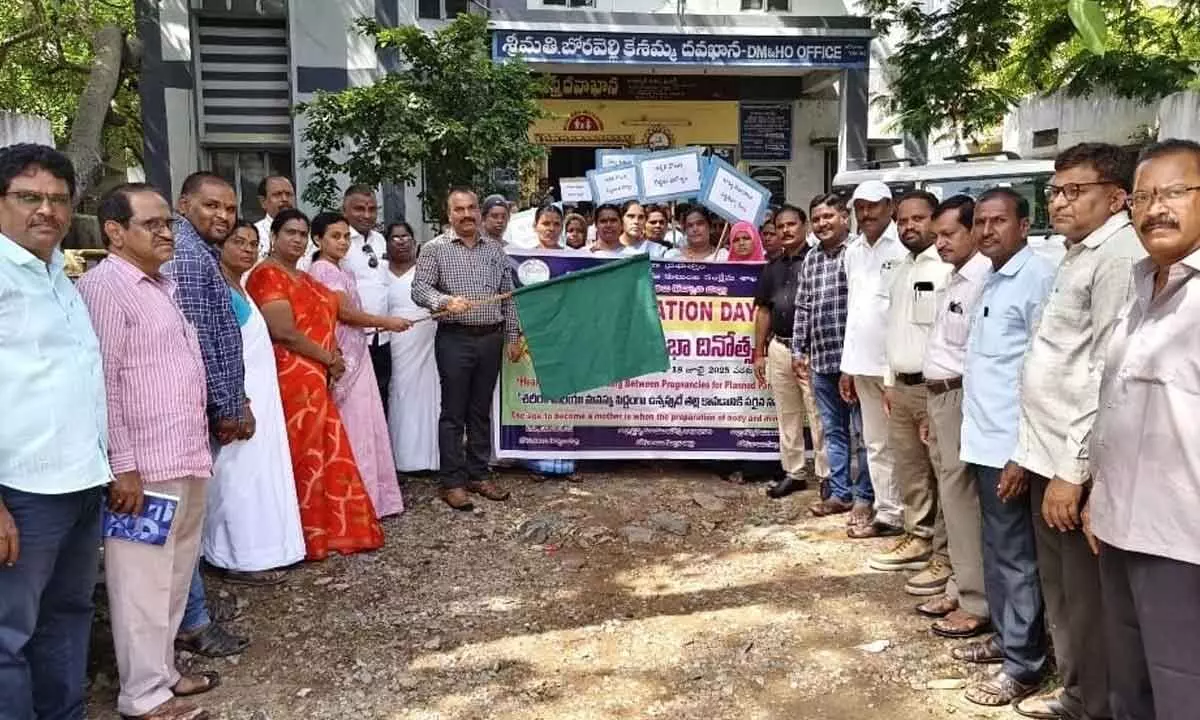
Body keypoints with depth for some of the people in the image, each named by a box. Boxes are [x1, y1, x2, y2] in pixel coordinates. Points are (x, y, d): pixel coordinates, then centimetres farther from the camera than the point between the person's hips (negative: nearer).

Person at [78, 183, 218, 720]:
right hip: (145, 466, -9)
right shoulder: (104, 285, -12)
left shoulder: (160, 285, 16)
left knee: (175, 575, 17)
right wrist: (123, 466, -19)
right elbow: (101, 383, -17)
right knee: (144, 580, 2)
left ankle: (163, 670, 31)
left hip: (186, 459, 9)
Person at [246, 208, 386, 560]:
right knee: (298, 457, -3)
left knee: (323, 455, 12)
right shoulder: (267, 275, -10)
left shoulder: (304, 278, 19)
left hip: (315, 379, 9)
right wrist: (328, 359, -10)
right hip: (290, 379, -9)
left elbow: (320, 320, 22)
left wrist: (333, 354, 1)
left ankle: (323, 528, 22)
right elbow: (284, 332, -19)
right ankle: (301, 537, 6)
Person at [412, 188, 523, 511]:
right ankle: (453, 482, 6)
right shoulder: (435, 249, 0)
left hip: (491, 339, 4)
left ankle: (479, 475, 21)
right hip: (454, 339, -4)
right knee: (454, 412, 0)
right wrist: (446, 301, -26)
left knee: (482, 411, 11)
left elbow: (508, 297, 14)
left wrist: (513, 336, 10)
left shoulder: (496, 250, 12)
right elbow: (419, 289, -7)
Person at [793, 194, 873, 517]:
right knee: (832, 430, 14)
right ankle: (839, 492, 25)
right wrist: (798, 350, 14)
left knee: (862, 431, 2)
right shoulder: (810, 259, 13)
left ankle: (863, 496, 13)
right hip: (821, 359, 7)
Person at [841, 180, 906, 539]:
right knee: (876, 444, 13)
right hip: (865, 363, 7)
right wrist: (848, 365, 15)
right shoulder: (853, 251, 13)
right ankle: (888, 514, 23)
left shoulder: (905, 247, -10)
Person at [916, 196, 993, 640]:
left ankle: (977, 603, 9)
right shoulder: (955, 281, 17)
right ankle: (960, 589, 27)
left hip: (962, 397, -10)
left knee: (962, 501, -3)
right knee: (951, 499, 16)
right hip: (939, 396, 10)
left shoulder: (984, 279, -15)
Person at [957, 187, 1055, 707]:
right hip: (985, 439, 8)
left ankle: (1023, 664, 15)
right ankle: (1005, 638, 32)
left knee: (1015, 556, 2)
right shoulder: (991, 279, 13)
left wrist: (1024, 453, -19)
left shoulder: (1039, 277, -14)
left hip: (1011, 444, -8)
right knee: (996, 550, 18)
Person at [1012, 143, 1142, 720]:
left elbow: (1108, 374, -19)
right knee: (1059, 594, 19)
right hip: (1049, 454, 9)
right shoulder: (1077, 255, 16)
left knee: (1086, 601, 4)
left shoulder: (1119, 255, -13)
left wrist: (1073, 467, -20)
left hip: (1078, 462, -9)